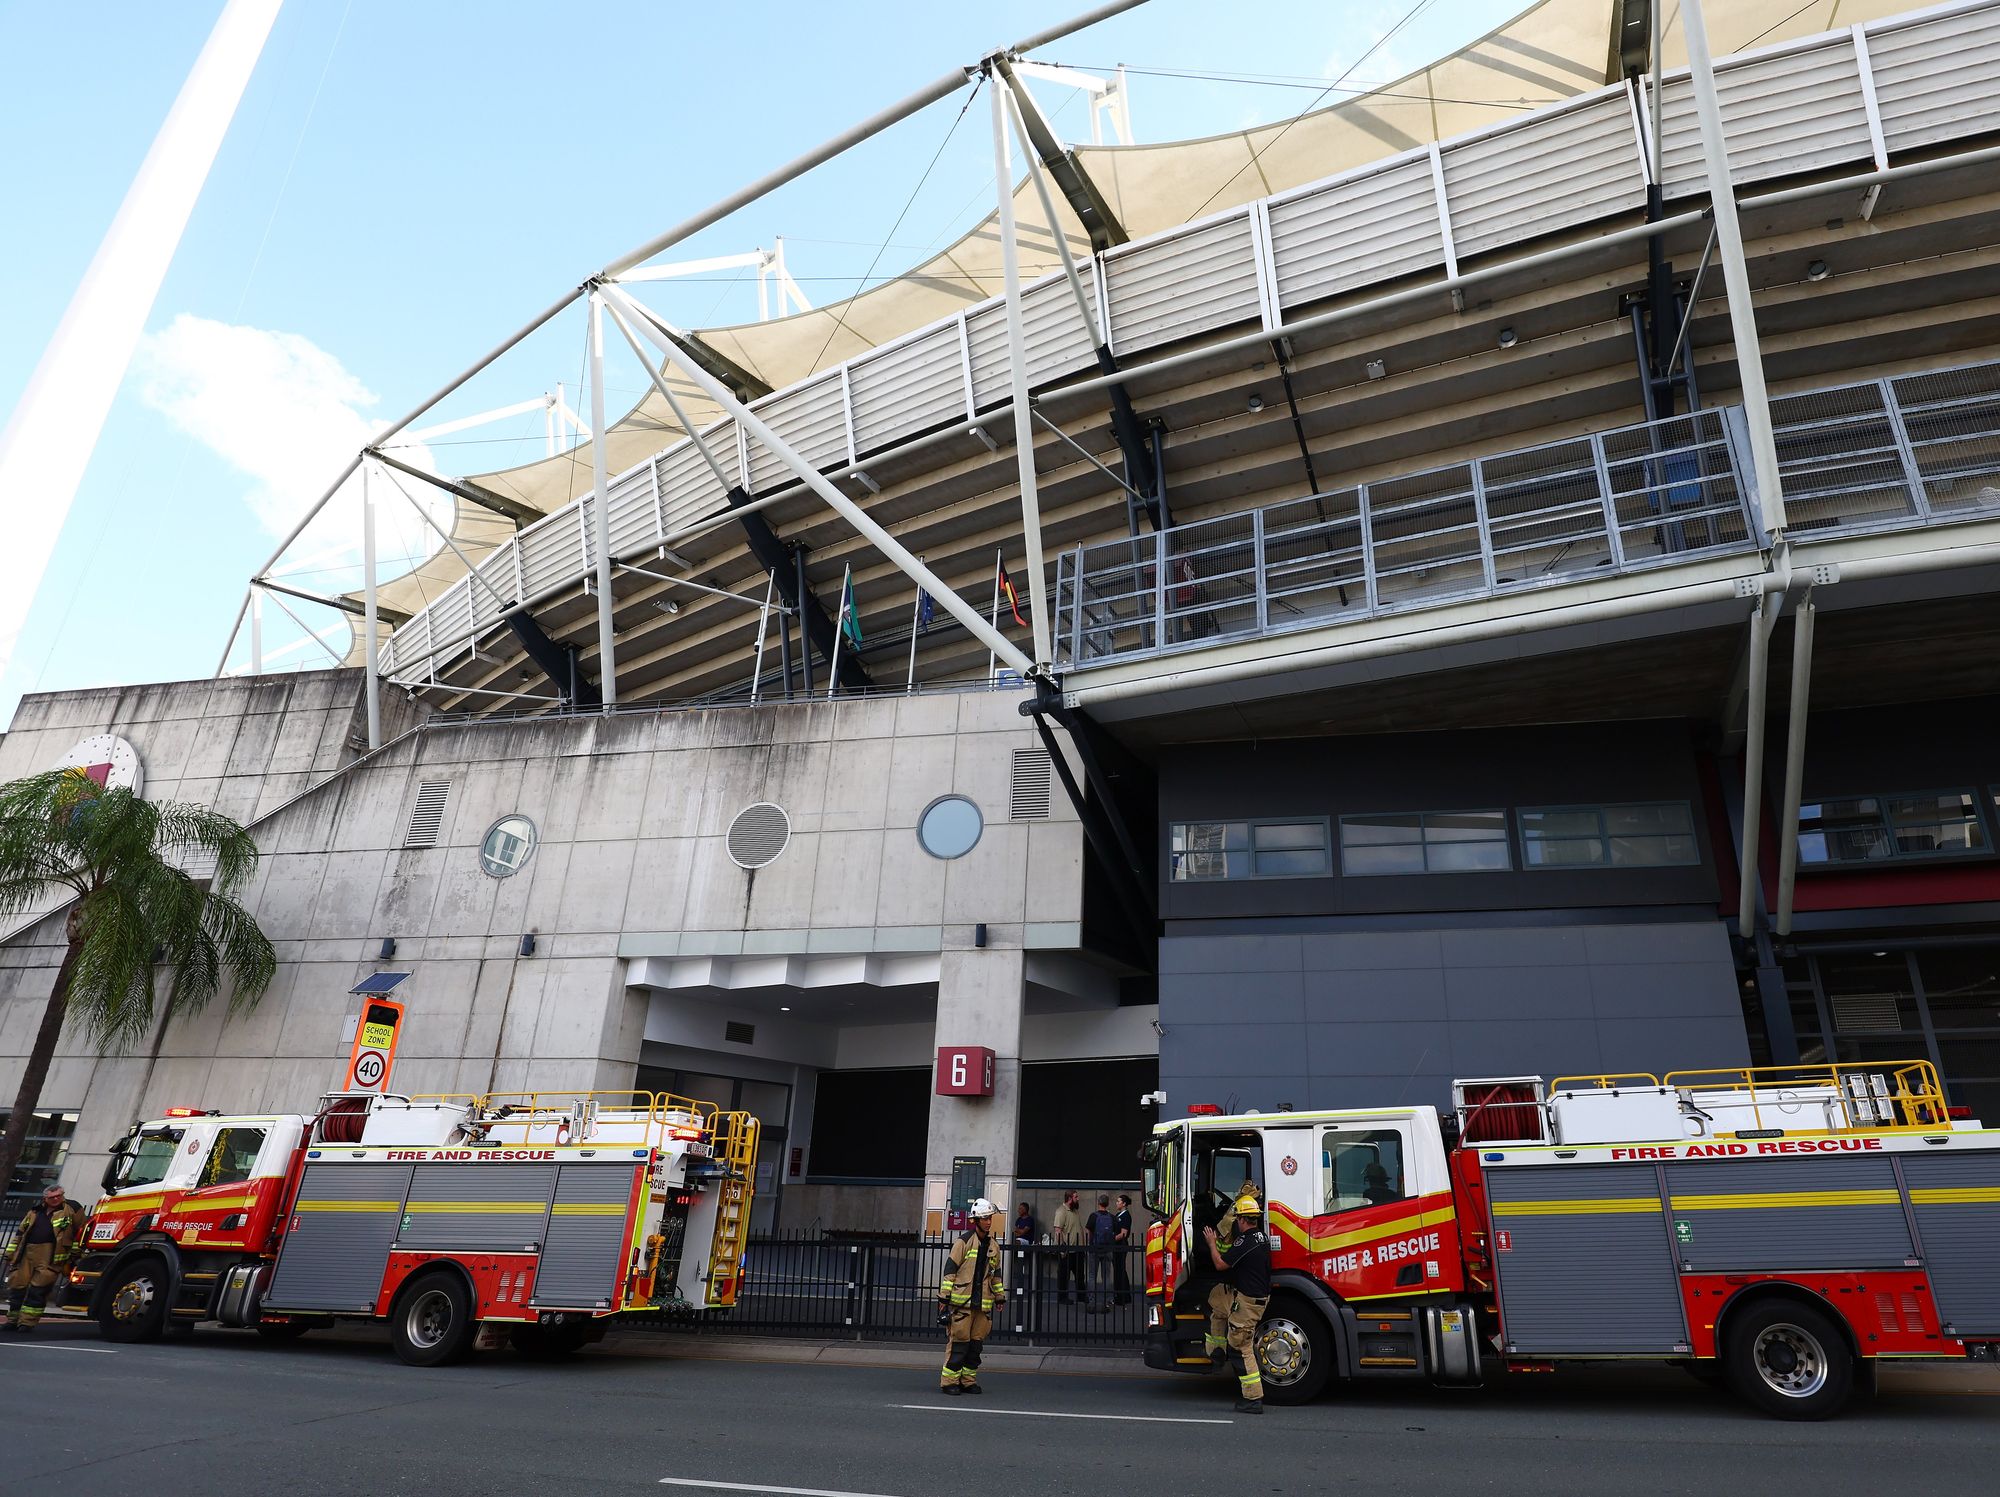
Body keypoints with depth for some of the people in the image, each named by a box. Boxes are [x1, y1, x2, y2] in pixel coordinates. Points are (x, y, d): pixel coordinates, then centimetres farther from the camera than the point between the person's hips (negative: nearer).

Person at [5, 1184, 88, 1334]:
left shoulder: (72, 1209, 4)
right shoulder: (35, 1211, 19)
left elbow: (80, 1232, 4)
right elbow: (20, 1232, 24)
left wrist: (74, 1253, -1)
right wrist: (11, 1254, 17)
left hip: (51, 1256, -5)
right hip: (26, 1253, 5)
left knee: (38, 1289, -9)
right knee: (16, 1286, 7)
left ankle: (27, 1322, -3)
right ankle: (13, 1320, 22)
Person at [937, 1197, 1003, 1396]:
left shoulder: (994, 1246, 14)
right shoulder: (964, 1242, -5)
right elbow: (949, 1270, -6)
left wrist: (999, 1298, 23)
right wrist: (943, 1298, -9)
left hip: (983, 1304, 6)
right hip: (961, 1301, -6)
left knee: (976, 1343, 8)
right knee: (958, 1342, -4)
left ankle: (968, 1381, 18)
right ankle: (949, 1382, 5)